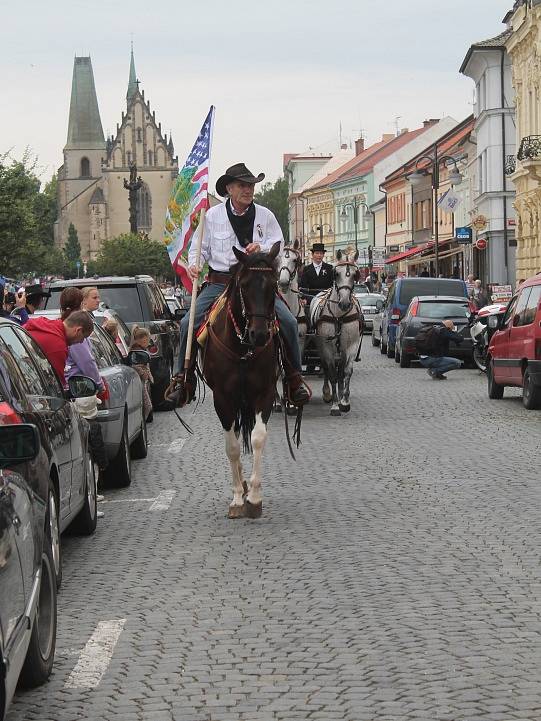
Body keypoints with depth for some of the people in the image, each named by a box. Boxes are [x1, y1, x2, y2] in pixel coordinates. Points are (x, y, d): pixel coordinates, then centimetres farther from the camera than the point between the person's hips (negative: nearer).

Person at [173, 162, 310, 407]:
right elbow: (200, 248, 10)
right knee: (188, 323, -16)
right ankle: (184, 382, -3)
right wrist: (194, 265, -10)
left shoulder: (265, 216, 7)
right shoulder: (212, 216, 5)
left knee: (288, 322, -17)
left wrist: (262, 248, -16)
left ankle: (295, 379, -1)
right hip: (219, 283, 0)